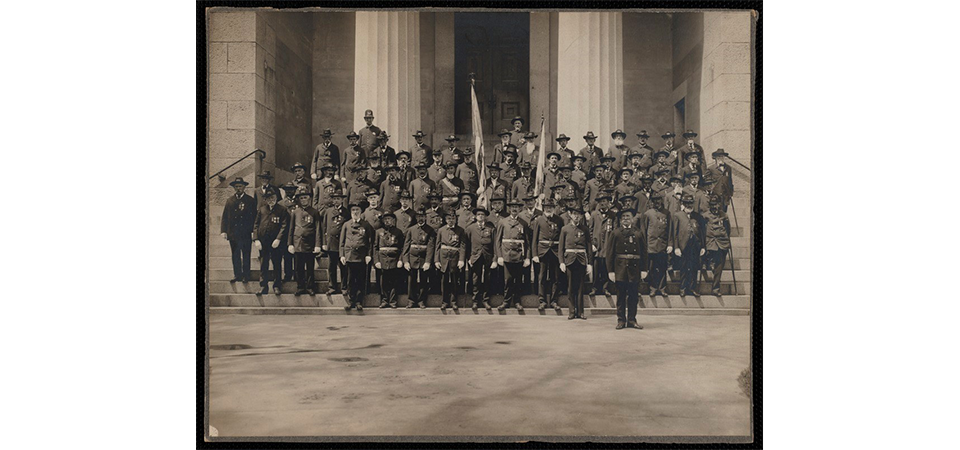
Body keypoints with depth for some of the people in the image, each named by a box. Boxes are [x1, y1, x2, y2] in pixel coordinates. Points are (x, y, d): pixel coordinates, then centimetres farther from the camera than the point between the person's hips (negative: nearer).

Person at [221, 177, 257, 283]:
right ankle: (237, 275, 12)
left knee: (246, 255, 2)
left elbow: (255, 217, 0)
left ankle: (246, 276, 9)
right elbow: (224, 217, 10)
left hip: (246, 234, -3)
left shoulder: (250, 201, 3)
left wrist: (253, 232, -8)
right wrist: (223, 231, 0)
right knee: (235, 255, 5)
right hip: (233, 233, 3)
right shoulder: (230, 201, 11)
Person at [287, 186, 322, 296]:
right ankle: (300, 287, 15)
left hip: (310, 245, -2)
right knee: (299, 269, 6)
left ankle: (309, 287, 14)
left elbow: (318, 229, 0)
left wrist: (318, 245, -7)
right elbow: (291, 229, 11)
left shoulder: (315, 212, 3)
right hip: (297, 245, 2)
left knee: (310, 268, 5)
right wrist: (290, 244, 4)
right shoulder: (295, 212, 9)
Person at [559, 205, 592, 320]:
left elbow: (589, 247, 7)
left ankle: (580, 311, 9)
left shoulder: (585, 229, 7)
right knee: (570, 287, 1)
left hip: (582, 260, 0)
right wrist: (561, 262, -4)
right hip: (569, 259, 0)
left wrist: (590, 263, 1)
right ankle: (572, 312, 7)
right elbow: (561, 247, 5)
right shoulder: (565, 229, 5)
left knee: (580, 287, 2)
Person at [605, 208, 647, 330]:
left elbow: (643, 252, 9)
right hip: (620, 268, -2)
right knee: (621, 296, 3)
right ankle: (621, 320, 10)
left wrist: (643, 269, 1)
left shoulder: (638, 234, 10)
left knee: (633, 296, 4)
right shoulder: (615, 233, 4)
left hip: (634, 268, 2)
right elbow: (610, 253, 1)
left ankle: (632, 320, 12)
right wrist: (610, 270, -6)